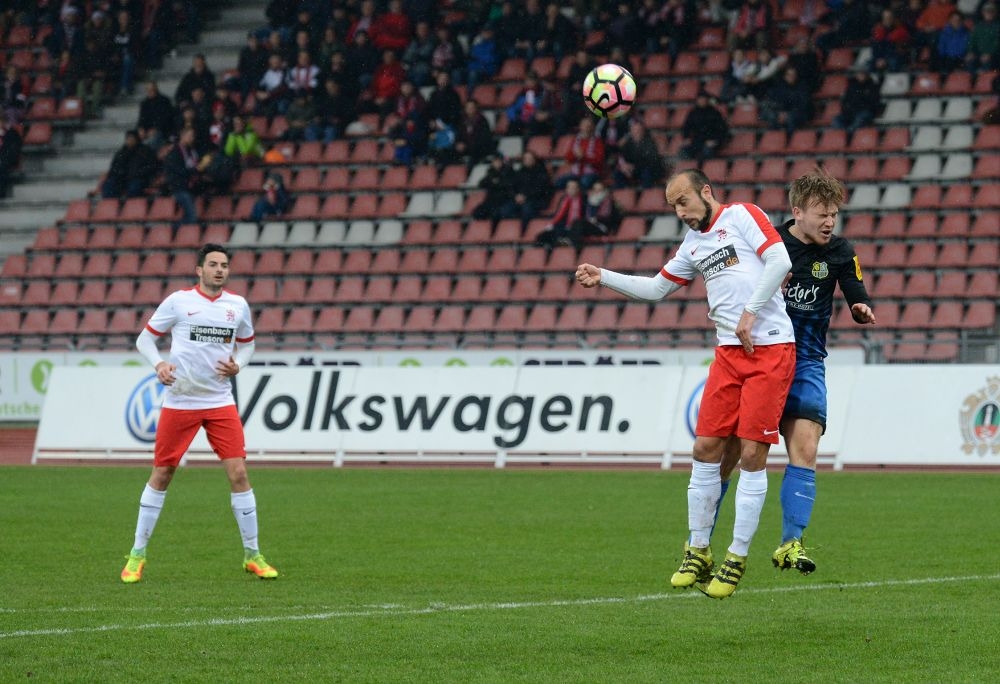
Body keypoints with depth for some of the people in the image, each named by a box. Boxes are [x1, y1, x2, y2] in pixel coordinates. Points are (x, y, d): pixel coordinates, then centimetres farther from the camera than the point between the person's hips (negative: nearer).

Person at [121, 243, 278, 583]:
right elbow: (144, 338, 2)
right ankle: (137, 554, 15)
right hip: (179, 402, -2)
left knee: (238, 473, -7)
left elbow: (246, 344, 19)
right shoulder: (178, 301, -5)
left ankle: (252, 555, 5)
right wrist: (159, 364, -17)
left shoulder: (238, 305, 5)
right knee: (161, 475, 3)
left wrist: (237, 365, -2)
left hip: (220, 402, 2)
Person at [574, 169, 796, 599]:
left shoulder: (742, 216, -2)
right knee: (706, 448, 0)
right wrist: (603, 278, 20)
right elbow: (656, 288, 28)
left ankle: (737, 559, -1)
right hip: (729, 352, 7)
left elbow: (780, 260, -13)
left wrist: (751, 312, -15)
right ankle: (698, 553, 9)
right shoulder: (693, 245, 19)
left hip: (771, 349, -7)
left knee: (752, 454, -7)